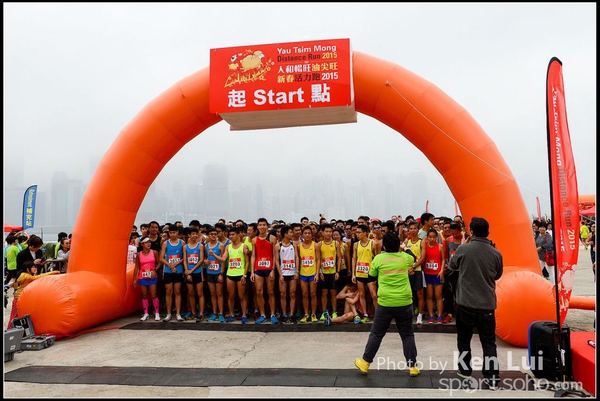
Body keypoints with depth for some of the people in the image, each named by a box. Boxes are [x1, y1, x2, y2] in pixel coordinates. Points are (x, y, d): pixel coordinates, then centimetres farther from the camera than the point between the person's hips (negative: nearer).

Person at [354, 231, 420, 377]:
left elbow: (372, 274, 12)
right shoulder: (406, 257, 4)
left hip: (385, 302, -1)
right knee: (408, 335, 14)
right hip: (404, 302, 1)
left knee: (376, 334, 10)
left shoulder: (378, 258, -3)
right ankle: (412, 366, 18)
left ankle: (365, 362, 20)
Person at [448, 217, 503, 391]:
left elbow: (452, 266, 9)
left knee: (464, 339, 17)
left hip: (465, 302, -2)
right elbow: (497, 276, 13)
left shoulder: (463, 249, -11)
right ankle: (493, 378, 10)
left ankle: (465, 370, 28)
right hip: (487, 304, 2)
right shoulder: (496, 254, -3)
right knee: (489, 342, 10)